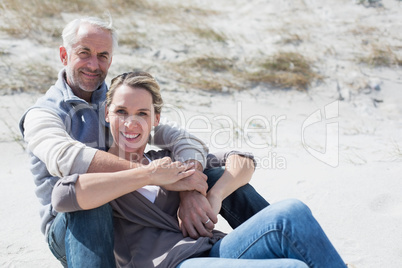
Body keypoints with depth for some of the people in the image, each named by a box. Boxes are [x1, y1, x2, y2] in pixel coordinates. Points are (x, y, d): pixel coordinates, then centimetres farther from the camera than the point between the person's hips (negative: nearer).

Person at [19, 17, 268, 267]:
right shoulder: (41, 115, -5)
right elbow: (65, 158, -29)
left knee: (219, 177, -7)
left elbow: (187, 142, -5)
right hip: (69, 229, -4)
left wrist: (190, 191, -27)